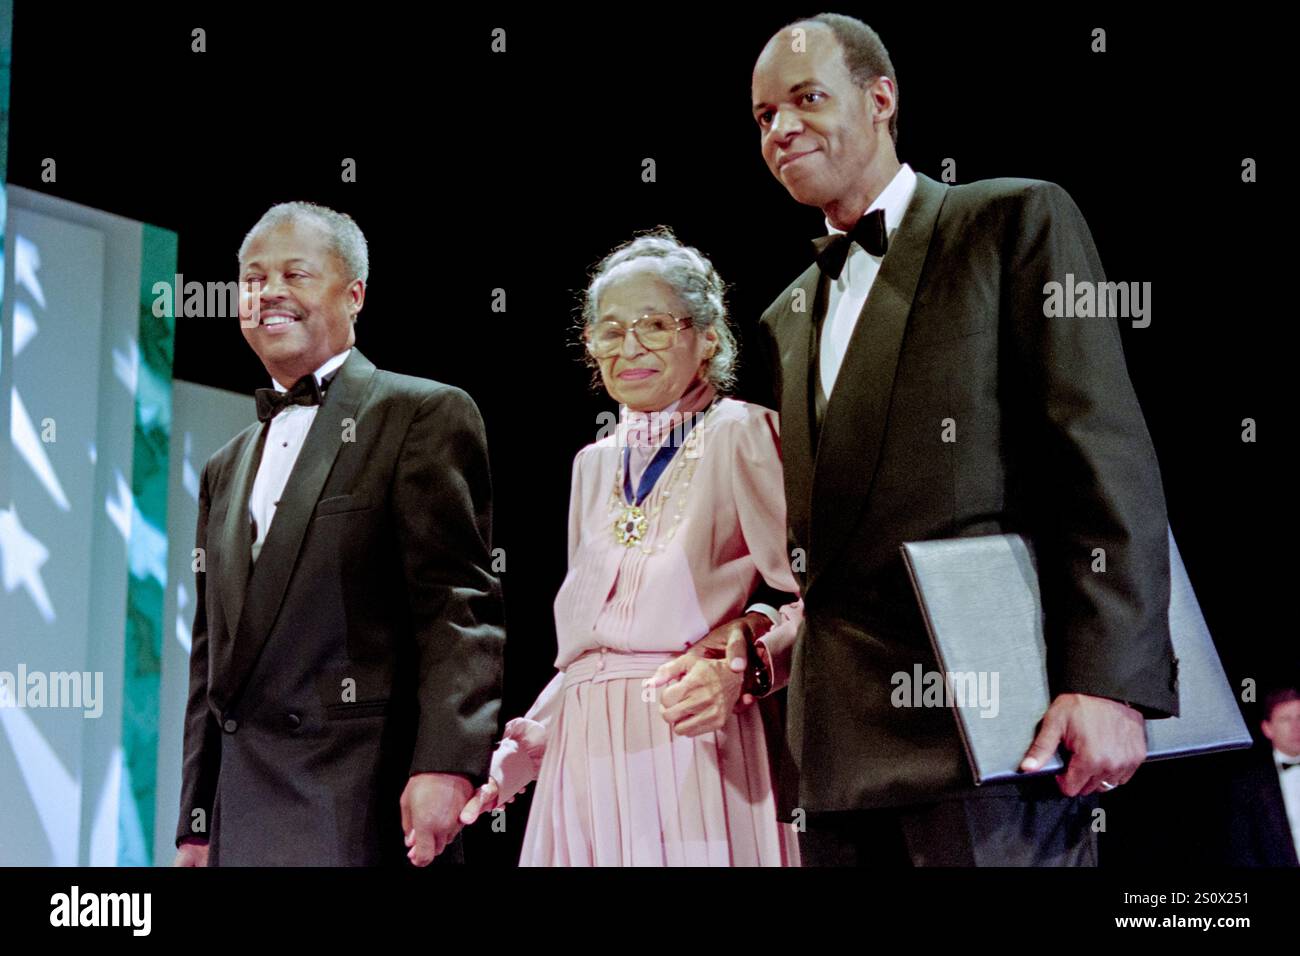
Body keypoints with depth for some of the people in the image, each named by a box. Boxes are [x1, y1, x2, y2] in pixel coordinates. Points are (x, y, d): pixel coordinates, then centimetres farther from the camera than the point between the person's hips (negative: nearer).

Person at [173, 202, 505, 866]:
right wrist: (197, 823, 17)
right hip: (243, 811, 6)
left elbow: (458, 604, -10)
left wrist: (444, 763, -21)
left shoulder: (425, 414, 0)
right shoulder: (226, 469, 22)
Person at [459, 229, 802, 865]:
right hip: (586, 761, 6)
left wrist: (742, 669, -27)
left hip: (693, 754, -6)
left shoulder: (741, 436, -3)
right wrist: (513, 759, 14)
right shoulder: (593, 464, 18)